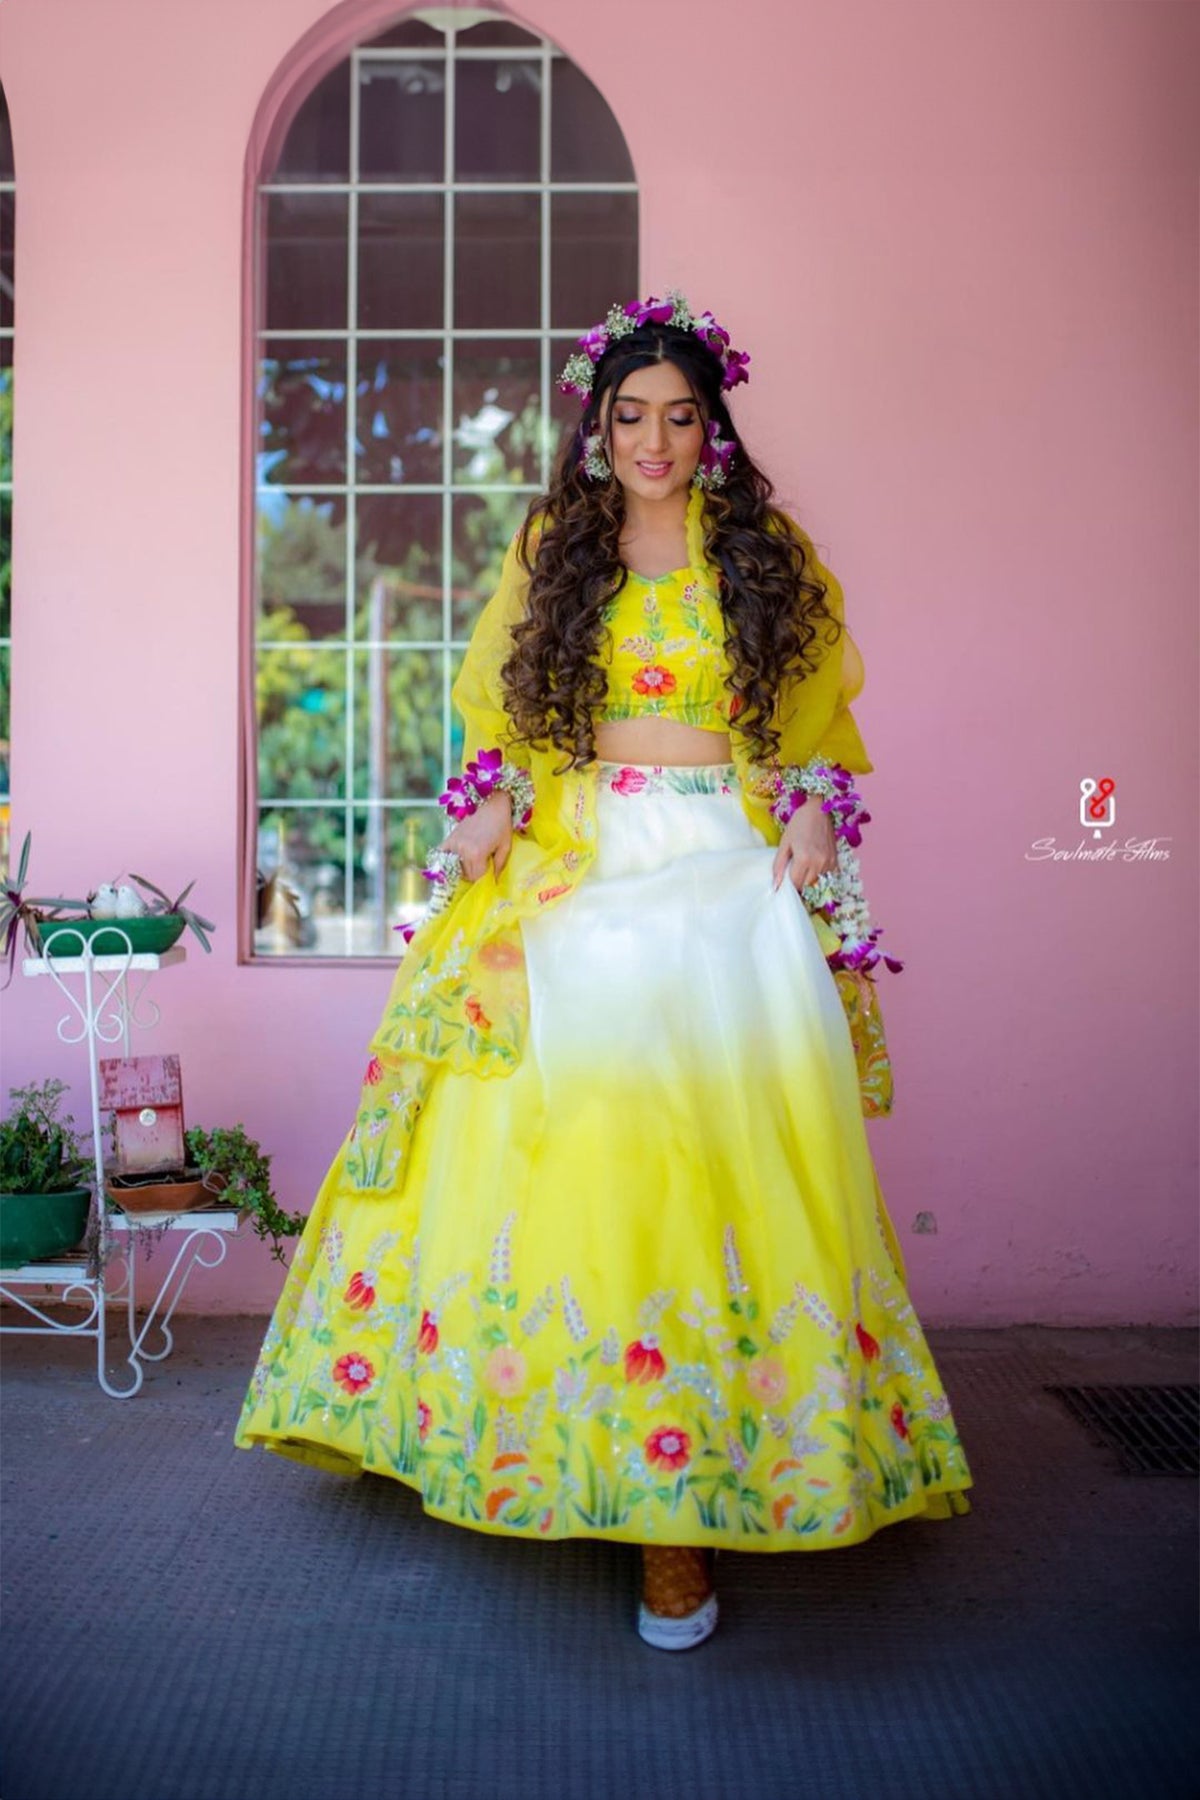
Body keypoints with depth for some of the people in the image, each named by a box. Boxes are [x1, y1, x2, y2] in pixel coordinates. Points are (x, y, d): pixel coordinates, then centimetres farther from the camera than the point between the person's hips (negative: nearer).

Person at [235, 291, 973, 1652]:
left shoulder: (770, 551, 11)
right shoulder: (551, 546, 13)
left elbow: (819, 713, 13)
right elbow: (497, 705, 14)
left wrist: (814, 811, -4)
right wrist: (490, 801, -3)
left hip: (733, 878, -1)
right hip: (576, 876, 1)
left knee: (725, 1159, -7)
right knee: (574, 1140, -5)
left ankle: (684, 1493, 0)